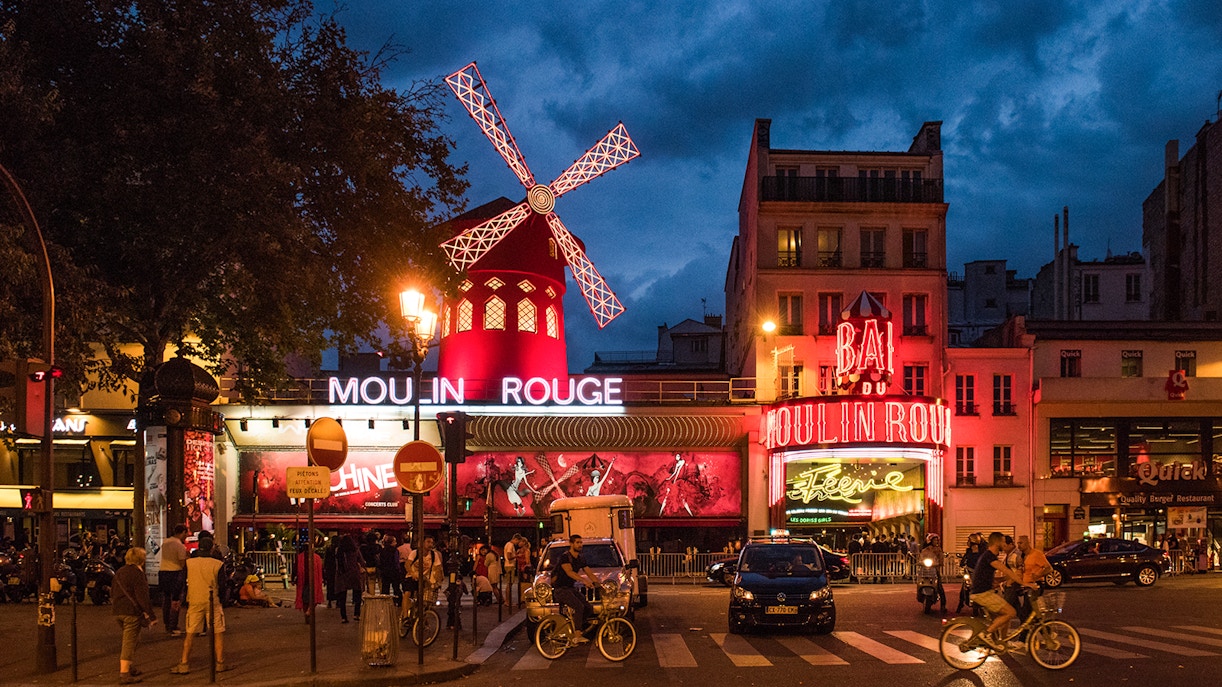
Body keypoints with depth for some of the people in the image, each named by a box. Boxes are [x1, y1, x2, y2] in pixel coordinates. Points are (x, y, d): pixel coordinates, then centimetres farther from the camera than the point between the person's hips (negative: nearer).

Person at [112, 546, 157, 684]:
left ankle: (127, 667, 29)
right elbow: (142, 597, -17)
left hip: (117, 611, 8)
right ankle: (124, 674, -5)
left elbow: (113, 589, 21)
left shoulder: (119, 572, 13)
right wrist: (152, 616, -13)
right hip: (131, 612, -8)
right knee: (129, 642, -4)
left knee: (129, 640, 24)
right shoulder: (137, 574, -13)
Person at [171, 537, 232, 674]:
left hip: (194, 602, 2)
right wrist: (223, 603, 6)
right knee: (218, 633, 8)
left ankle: (184, 665, 8)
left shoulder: (189, 563, -1)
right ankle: (220, 664, 10)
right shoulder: (217, 564, -6)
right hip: (212, 602, -2)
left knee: (189, 634, 8)